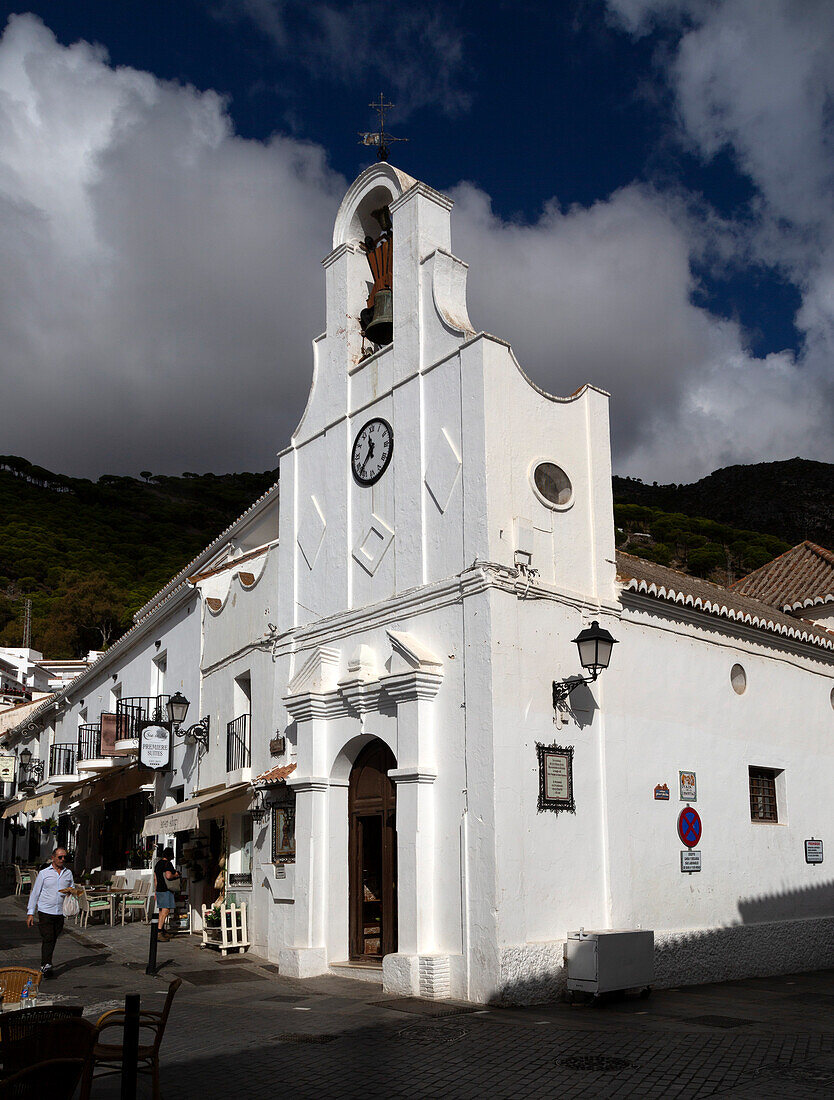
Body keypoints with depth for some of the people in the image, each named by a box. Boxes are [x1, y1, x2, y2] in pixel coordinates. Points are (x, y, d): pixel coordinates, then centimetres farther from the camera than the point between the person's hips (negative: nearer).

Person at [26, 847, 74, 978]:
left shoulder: (68, 873, 11)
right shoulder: (44, 873, 2)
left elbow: (73, 889, 19)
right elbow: (35, 893, 3)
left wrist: (71, 891, -7)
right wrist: (30, 913, -1)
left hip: (60, 913, 3)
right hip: (45, 912, -3)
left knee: (53, 940, 7)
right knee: (47, 939, -13)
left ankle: (44, 965, 18)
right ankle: (46, 966, -15)